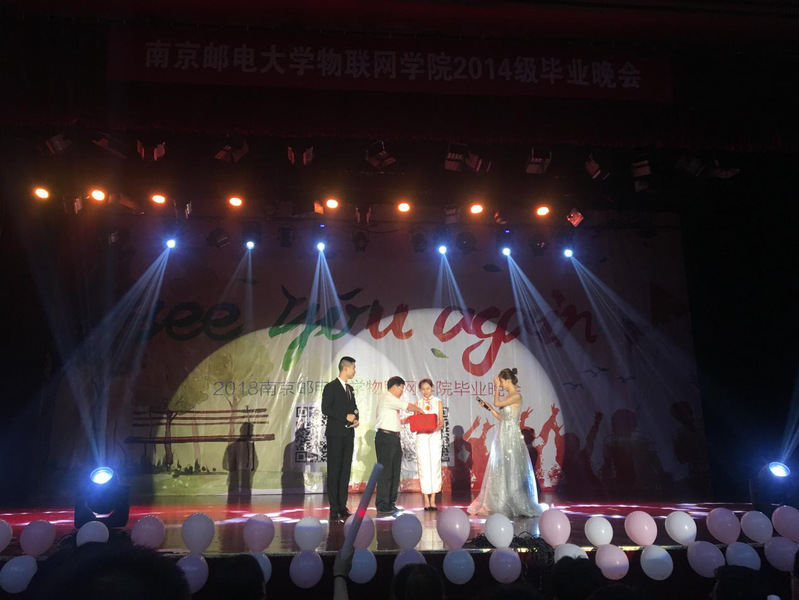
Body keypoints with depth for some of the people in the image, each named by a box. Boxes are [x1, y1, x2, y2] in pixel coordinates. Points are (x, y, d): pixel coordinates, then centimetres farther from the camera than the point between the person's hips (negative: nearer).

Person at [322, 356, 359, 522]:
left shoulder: (350, 389, 16)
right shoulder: (331, 387, -7)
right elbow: (325, 409, -14)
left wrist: (356, 419, 2)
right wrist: (346, 417, -17)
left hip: (348, 434, 7)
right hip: (335, 435, -7)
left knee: (345, 471, 8)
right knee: (334, 472, -2)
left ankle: (342, 506, 13)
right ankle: (334, 509, 2)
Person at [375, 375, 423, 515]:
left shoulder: (392, 400, 21)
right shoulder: (387, 398, -10)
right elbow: (407, 406, -11)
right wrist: (419, 409, 6)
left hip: (394, 438, 10)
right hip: (385, 437, -10)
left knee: (395, 471, 11)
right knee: (385, 471, -8)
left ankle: (391, 503, 18)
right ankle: (382, 505, -4)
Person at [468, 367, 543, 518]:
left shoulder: (516, 396, -12)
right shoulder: (507, 396, 13)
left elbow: (497, 403, -17)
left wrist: (496, 387, -8)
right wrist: (488, 407, 12)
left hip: (511, 437, -9)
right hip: (503, 436, 9)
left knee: (511, 470, -3)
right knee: (501, 470, 10)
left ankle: (519, 507, 7)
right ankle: (504, 505, 17)